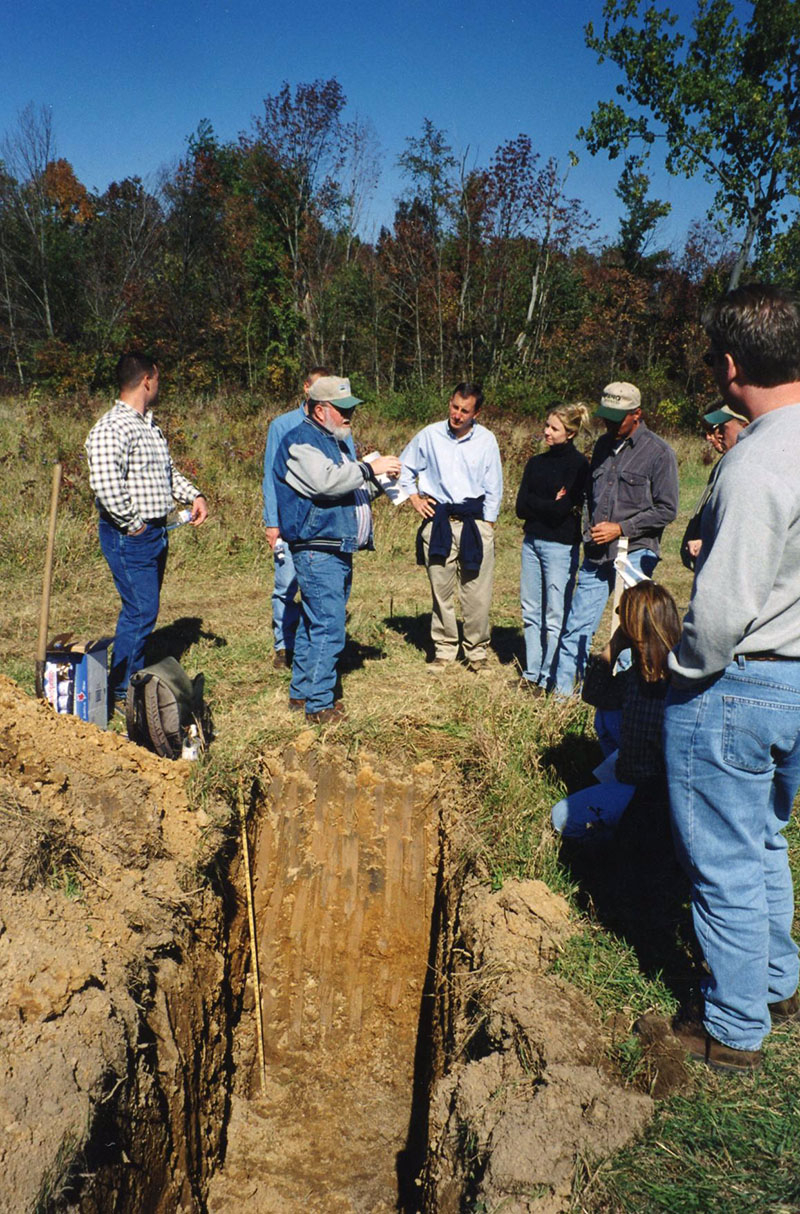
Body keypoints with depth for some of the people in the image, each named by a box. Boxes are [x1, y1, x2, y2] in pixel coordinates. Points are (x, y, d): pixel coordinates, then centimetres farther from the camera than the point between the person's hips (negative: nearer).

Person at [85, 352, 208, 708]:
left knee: (145, 611, 15)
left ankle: (134, 679, 27)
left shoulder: (149, 425, 16)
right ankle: (121, 691, 6)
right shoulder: (112, 429, -17)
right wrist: (132, 525, -21)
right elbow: (105, 484, -29)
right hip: (130, 536, -10)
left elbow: (167, 471, 26)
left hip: (155, 532, 10)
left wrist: (193, 495, 11)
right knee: (140, 612, -7)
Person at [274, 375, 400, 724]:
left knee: (313, 624, 15)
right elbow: (325, 481, -26)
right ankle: (319, 705, -2)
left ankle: (301, 692, 24)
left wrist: (378, 482, 8)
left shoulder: (336, 442, 22)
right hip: (316, 552, -10)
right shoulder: (300, 442, -9)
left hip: (339, 550, 10)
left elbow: (352, 492, 26)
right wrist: (369, 468, -19)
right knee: (328, 629, -10)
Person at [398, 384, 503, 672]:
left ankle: (476, 652, 13)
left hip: (475, 521, 0)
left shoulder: (487, 440, 2)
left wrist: (486, 527, 4)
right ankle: (444, 651, 17)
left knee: (478, 595, -2)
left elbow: (493, 489, 7)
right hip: (438, 522, 1)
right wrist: (414, 499, 9)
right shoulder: (430, 435, 2)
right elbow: (405, 467, 18)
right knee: (441, 592, 4)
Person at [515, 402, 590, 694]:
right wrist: (551, 506, -7)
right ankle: (531, 674, 19)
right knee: (530, 612, 10)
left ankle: (548, 679, 7)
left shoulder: (579, 465, -7)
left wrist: (535, 505, -4)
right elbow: (521, 507, 3)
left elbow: (562, 510, -17)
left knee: (555, 617, -2)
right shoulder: (536, 463, 12)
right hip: (532, 541, 7)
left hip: (560, 546, -6)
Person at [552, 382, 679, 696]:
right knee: (576, 627, 4)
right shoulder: (603, 445, 14)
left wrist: (621, 528, -12)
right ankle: (562, 692, 13)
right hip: (597, 553, 5)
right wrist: (593, 525, 12)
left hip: (635, 554, -5)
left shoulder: (658, 452, -5)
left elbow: (666, 510, -7)